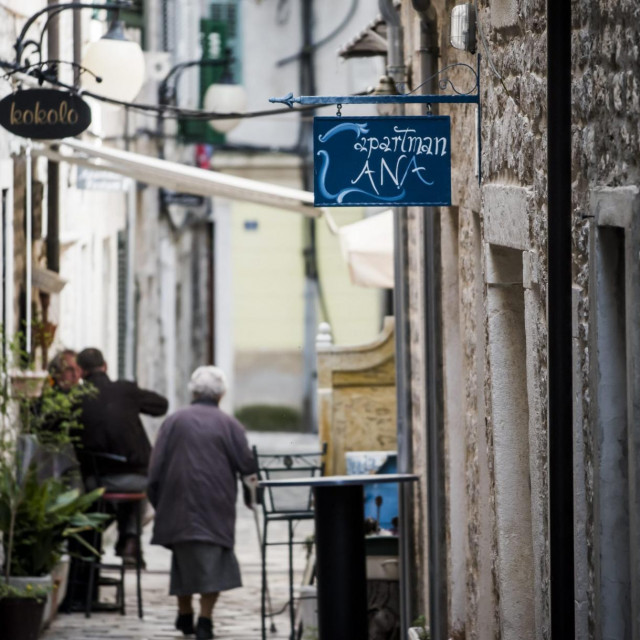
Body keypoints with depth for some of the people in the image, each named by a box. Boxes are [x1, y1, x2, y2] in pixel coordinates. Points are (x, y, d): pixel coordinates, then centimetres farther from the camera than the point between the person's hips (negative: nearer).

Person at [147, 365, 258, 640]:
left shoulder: (174, 422, 2)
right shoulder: (229, 425, -1)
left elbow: (156, 469, 1)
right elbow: (247, 466, -1)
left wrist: (158, 504, 10)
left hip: (179, 505, 2)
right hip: (217, 507, -2)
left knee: (185, 559, 17)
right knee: (213, 561, 1)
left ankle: (185, 615, 27)